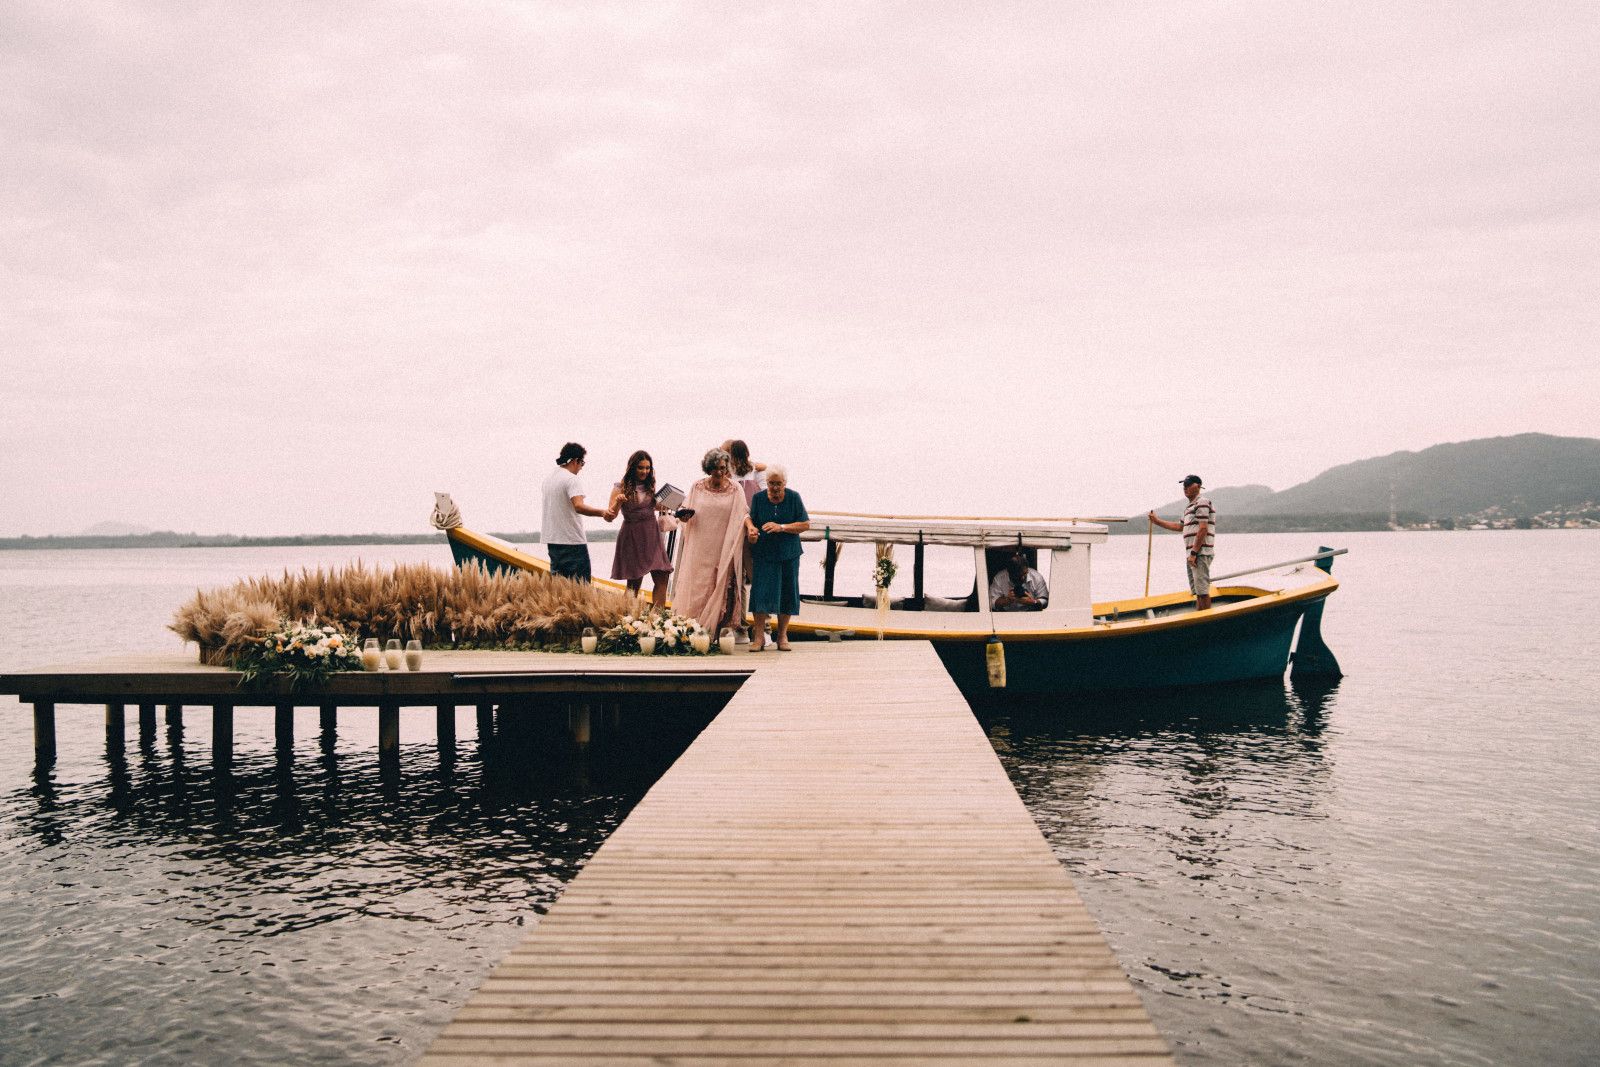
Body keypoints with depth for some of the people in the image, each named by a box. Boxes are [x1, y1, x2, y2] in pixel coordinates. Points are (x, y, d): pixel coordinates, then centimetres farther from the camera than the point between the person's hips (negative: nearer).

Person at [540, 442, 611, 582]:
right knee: (580, 582, -5)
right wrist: (601, 513, -26)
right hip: (572, 540, -8)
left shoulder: (549, 478, 14)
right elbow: (579, 506, -27)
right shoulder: (571, 479, -13)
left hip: (551, 539, 8)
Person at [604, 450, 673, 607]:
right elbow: (609, 517, -9)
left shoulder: (650, 486, 7)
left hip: (652, 536, 4)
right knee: (634, 583, 2)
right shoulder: (621, 488, -5)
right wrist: (617, 502, -27)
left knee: (661, 579, -5)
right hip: (633, 538, -4)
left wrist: (664, 507, 1)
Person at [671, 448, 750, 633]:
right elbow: (686, 512, 12)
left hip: (722, 549, -1)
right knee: (695, 588, -3)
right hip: (699, 547, 1)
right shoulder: (697, 487, 5)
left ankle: (714, 632, 2)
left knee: (719, 588, -2)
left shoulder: (734, 489, 1)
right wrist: (685, 515, -10)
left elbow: (743, 513, -1)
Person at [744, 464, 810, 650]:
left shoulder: (794, 498, -3)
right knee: (761, 591, -9)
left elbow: (806, 524, -5)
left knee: (787, 592, 3)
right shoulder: (758, 498, 0)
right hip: (764, 553, 0)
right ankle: (759, 636, -6)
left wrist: (782, 527, -17)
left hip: (788, 554, 0)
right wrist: (750, 527, -17)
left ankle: (782, 635, 15)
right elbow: (750, 518, 7)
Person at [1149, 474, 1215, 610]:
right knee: (1197, 591, 13)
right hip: (1192, 554, 10)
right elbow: (1179, 526, 33)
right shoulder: (1190, 507, 22)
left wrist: (1194, 553, -20)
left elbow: (1203, 529, -17)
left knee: (1202, 590, -12)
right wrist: (1157, 521, 31)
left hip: (1201, 553, -10)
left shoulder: (1202, 502, -10)